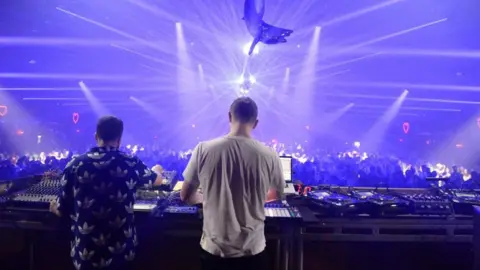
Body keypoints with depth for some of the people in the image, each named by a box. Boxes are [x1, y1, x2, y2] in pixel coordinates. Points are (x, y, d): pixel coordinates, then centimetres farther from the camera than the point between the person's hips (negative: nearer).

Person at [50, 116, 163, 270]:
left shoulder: (76, 165, -7)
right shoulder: (131, 164, -7)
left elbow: (63, 209, 0)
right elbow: (156, 180, 14)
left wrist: (55, 208, 25)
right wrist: (156, 171, 38)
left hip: (86, 253, 1)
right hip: (120, 252, 0)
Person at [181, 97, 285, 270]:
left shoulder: (204, 150, -13)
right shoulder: (268, 156, -12)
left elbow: (186, 196, -2)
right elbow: (278, 195, 7)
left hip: (214, 249, 0)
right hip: (252, 250, 0)